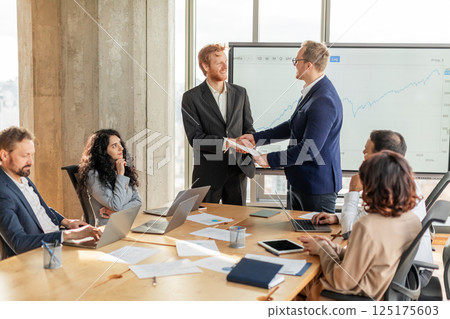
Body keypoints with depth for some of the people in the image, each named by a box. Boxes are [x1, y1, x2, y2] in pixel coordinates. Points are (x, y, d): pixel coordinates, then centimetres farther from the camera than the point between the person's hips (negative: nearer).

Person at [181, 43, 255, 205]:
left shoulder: (240, 93, 9)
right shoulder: (191, 97, -4)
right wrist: (225, 143, -21)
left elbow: (248, 128, 11)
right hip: (208, 172, -3)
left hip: (237, 170, 3)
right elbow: (194, 137, -11)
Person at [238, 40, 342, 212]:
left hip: (317, 187, -10)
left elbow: (309, 148, -28)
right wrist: (256, 138, 12)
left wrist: (269, 159, -20)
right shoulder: (312, 91, 7)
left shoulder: (324, 101, -26)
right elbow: (291, 126, 17)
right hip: (301, 182, 10)